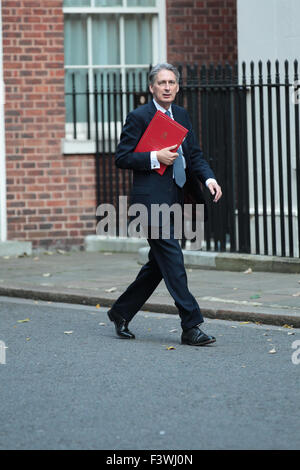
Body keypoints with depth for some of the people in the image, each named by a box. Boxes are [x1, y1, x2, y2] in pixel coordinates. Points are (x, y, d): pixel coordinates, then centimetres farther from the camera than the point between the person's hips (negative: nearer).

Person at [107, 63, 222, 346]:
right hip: (151, 198, -8)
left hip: (173, 200, 8)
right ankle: (191, 326, -12)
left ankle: (121, 312, 27)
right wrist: (155, 158, -18)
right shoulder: (139, 117, -5)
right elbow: (122, 158, -7)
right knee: (172, 259, -12)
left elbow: (194, 155, 16)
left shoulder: (181, 115, 16)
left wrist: (208, 177, -2)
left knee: (158, 264, 12)